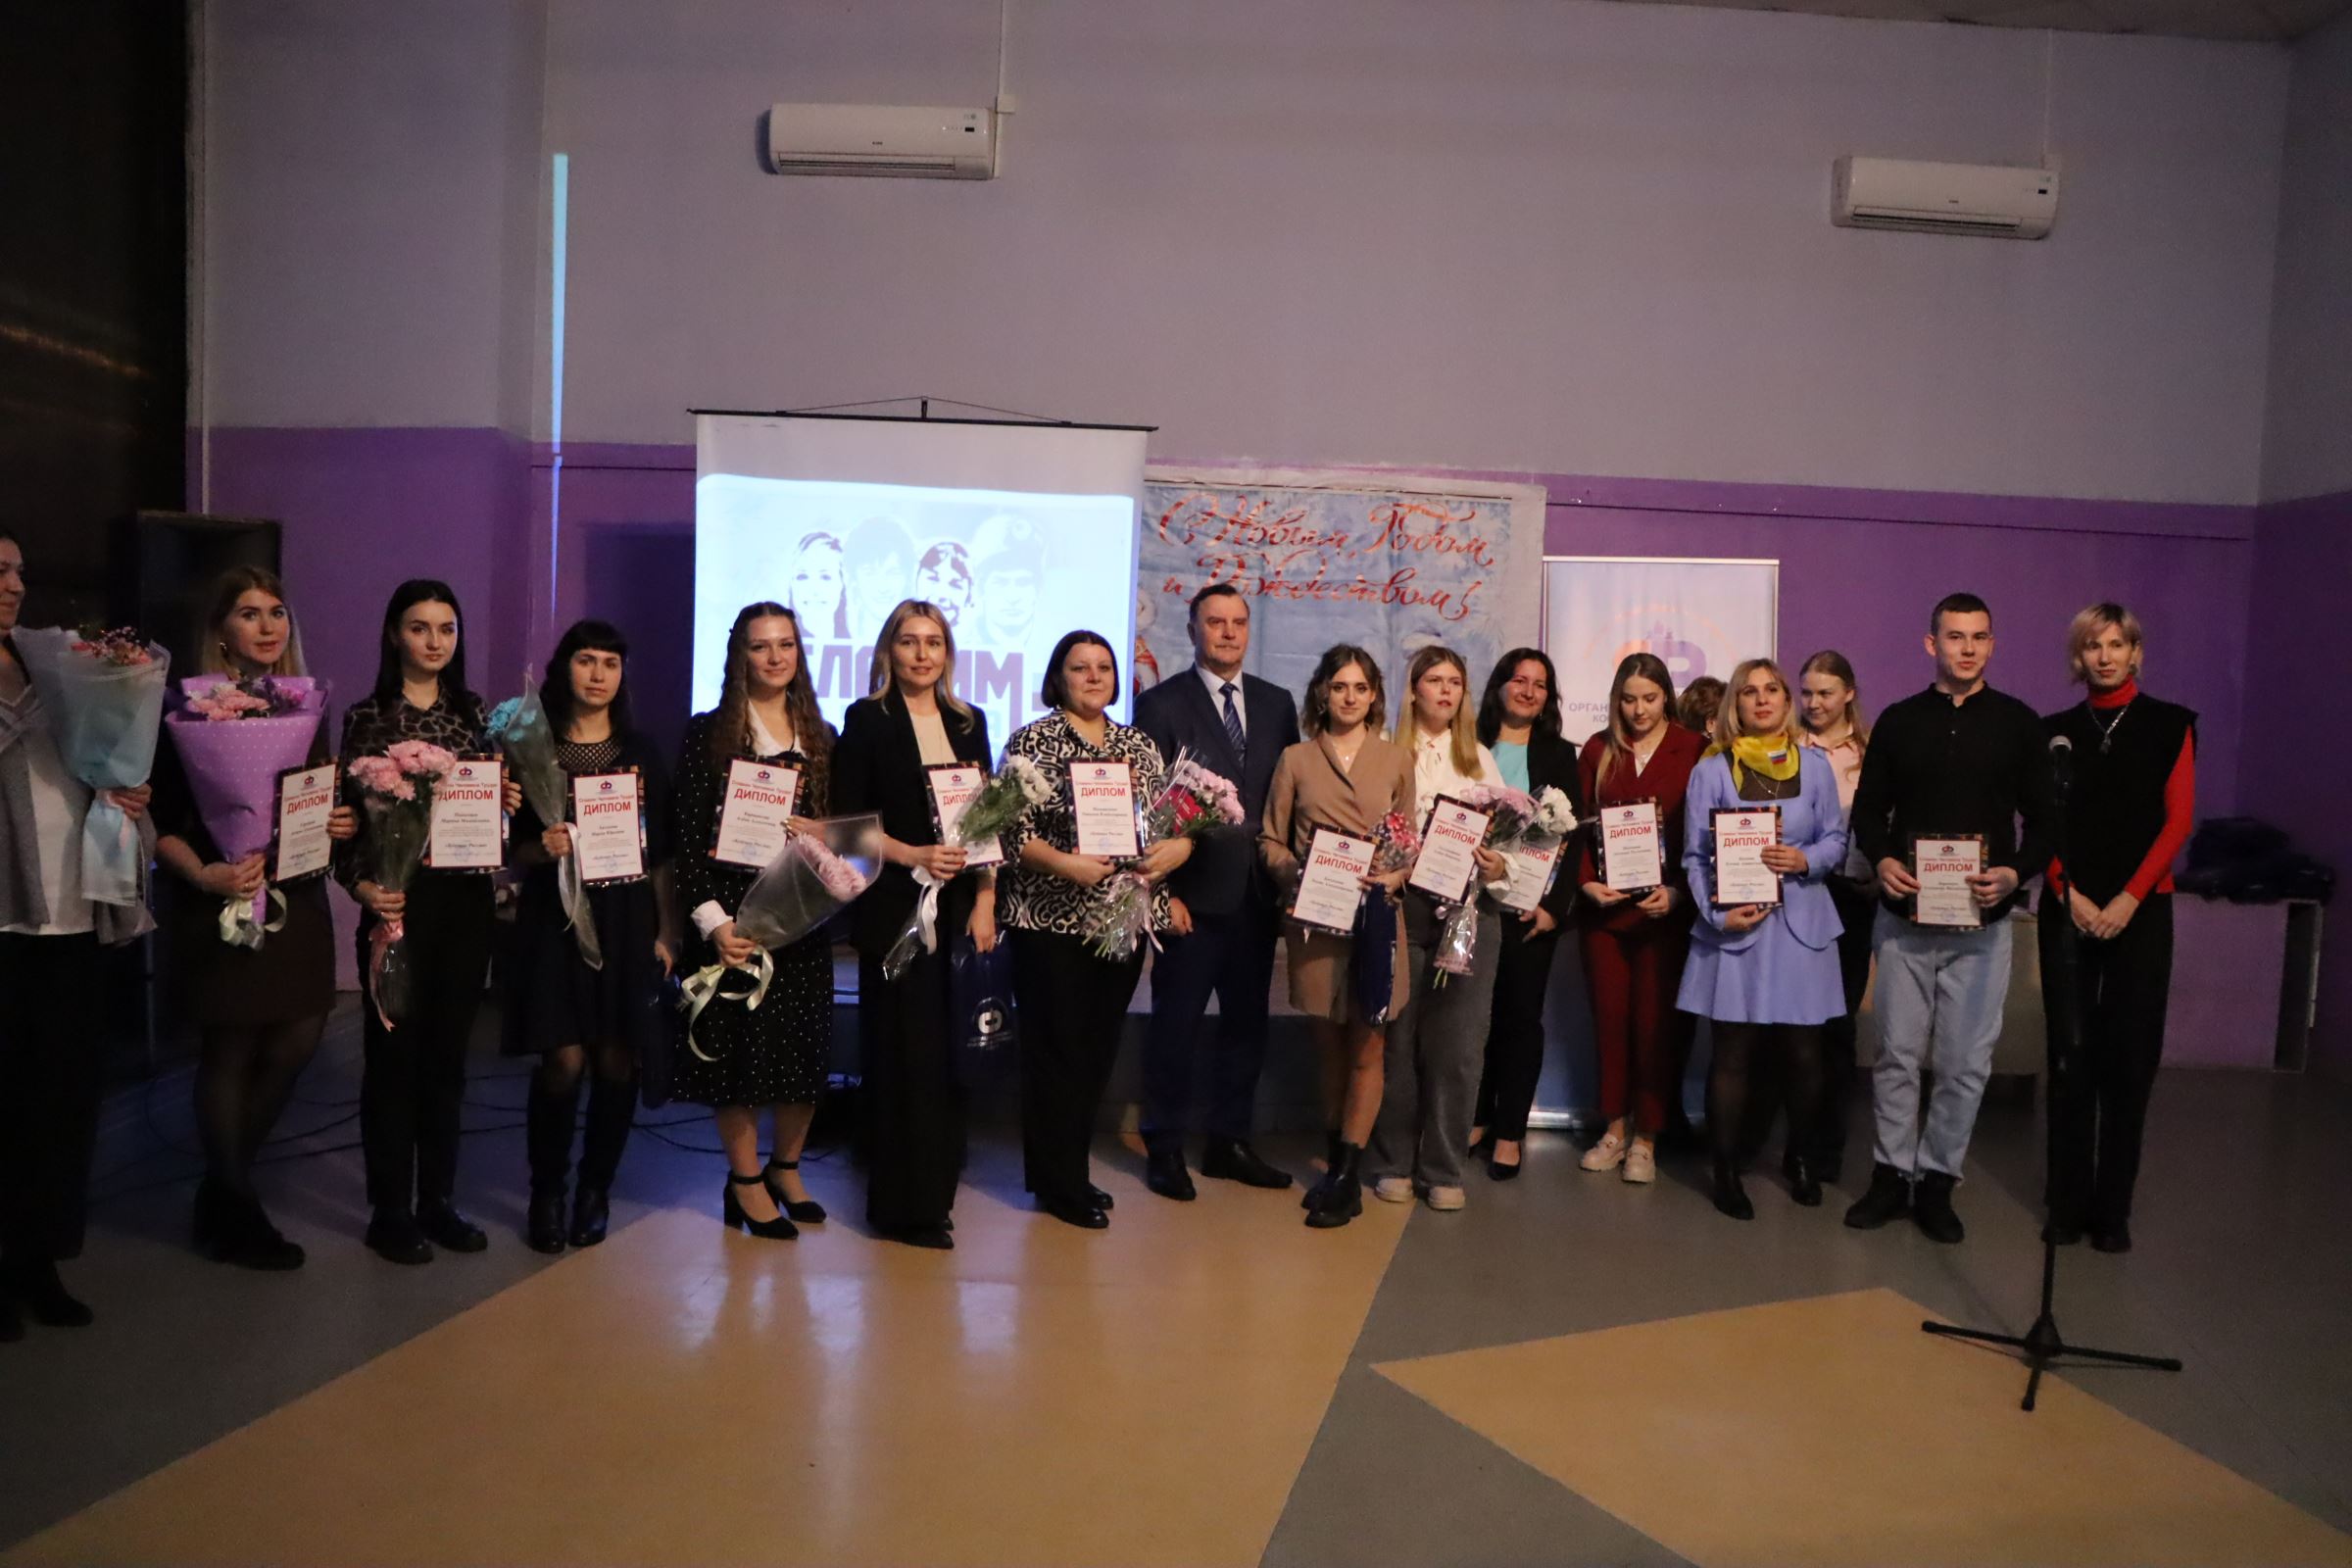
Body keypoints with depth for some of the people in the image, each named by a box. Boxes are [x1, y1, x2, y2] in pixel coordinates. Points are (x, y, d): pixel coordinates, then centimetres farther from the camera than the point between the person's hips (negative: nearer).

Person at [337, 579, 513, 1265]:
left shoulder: (474, 713, 10)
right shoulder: (368, 716, -3)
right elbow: (349, 816, -6)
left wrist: (507, 803, -4)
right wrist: (362, 886, -21)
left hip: (467, 900, 4)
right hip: (400, 901, -4)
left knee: (448, 1053, 11)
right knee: (394, 1053, 4)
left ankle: (438, 1200, 23)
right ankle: (390, 1212, 16)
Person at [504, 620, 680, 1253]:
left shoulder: (641, 752, 8)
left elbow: (663, 851, 8)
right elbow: (511, 848, 4)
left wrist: (667, 930, 2)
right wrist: (542, 849, -18)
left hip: (628, 920, 2)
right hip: (556, 917, -2)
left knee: (618, 1058, 2)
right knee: (564, 1059, -8)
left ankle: (596, 1189, 19)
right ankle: (546, 1193, 11)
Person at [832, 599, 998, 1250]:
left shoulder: (969, 722, 12)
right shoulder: (867, 720, 1)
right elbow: (849, 818, -5)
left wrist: (985, 902, 0)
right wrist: (915, 856, -17)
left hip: (962, 907, 4)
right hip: (894, 907, -4)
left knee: (950, 1050, 7)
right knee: (904, 1048, -1)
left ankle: (937, 1188, 22)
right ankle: (906, 1204, 9)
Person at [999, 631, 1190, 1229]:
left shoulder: (1139, 745, 12)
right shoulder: (1032, 741, -3)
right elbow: (1012, 830, -10)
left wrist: (1178, 847, -7)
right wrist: (1063, 863, -23)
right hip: (1052, 919, -5)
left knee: (1099, 1049, 11)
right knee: (1057, 1049, 0)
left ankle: (1070, 1168, 25)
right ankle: (1059, 1181, 13)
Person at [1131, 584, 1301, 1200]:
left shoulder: (1276, 703, 10)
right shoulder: (1161, 704, -3)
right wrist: (1162, 891, -12)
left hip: (1257, 895, 5)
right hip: (1192, 895, -4)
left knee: (1246, 1023, 12)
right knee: (1174, 1025, 6)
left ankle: (1229, 1142, 27)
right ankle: (1164, 1149, 19)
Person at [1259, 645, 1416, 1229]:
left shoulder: (1397, 759, 8)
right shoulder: (1295, 759, 7)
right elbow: (1270, 840, 7)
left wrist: (1397, 876, -9)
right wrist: (1297, 873, -12)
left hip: (1379, 917, 0)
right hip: (1315, 919, 0)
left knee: (1366, 1051, 1)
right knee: (1332, 1050, 11)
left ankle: (1346, 1180, 9)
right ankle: (1341, 1165, 26)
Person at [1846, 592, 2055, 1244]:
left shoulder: (2018, 723, 3)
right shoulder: (1899, 720, 6)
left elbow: (2042, 820, 3)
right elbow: (1868, 808, 10)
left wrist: (2014, 873, -15)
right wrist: (1882, 859, -10)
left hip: (1980, 922, -1)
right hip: (1904, 916, 1)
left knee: (1965, 1062, 5)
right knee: (1897, 1054, 6)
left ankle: (1936, 1181, 18)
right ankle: (1891, 1173, 19)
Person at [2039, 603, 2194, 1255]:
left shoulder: (2168, 725, 3)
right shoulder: (2057, 731, 8)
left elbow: (2177, 820, -2)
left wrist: (2129, 898, -11)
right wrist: (2068, 894, -8)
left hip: (2140, 910, -1)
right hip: (2068, 910, 1)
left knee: (2129, 1057, 0)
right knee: (2070, 1056, 3)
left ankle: (2113, 1208, 9)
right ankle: (2068, 1203, 10)